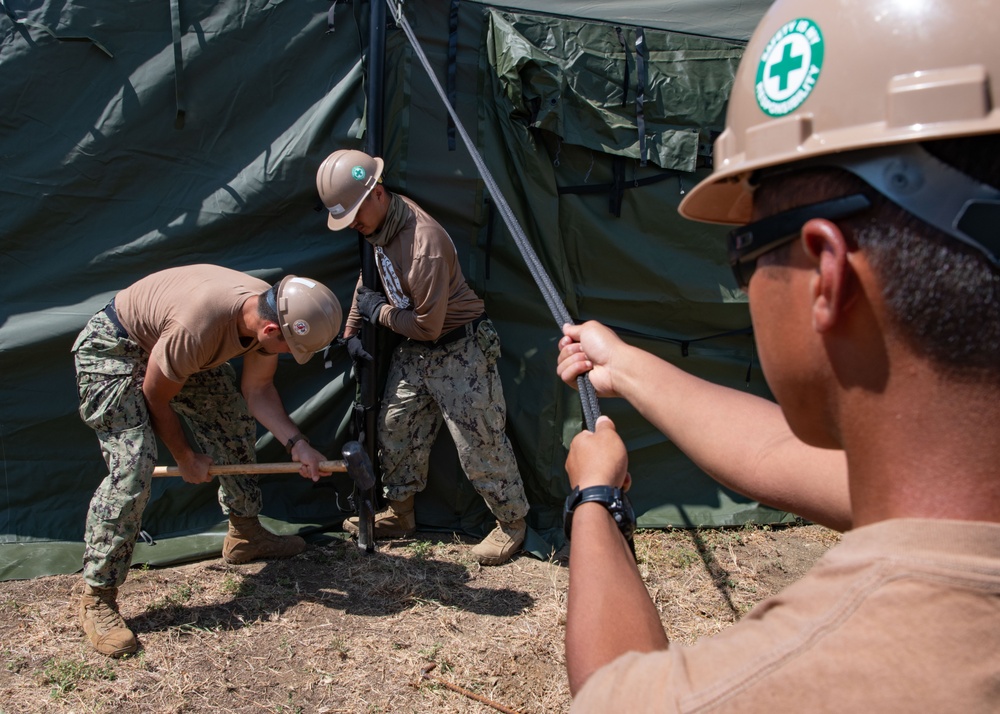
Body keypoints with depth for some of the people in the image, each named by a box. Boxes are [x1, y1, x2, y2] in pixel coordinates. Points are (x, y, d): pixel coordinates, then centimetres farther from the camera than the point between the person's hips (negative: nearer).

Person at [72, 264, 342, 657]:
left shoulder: (271, 312, -18)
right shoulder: (195, 328, -41)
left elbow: (258, 392, -4)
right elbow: (156, 399, -23)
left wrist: (296, 444, -16)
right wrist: (185, 458, -9)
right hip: (113, 350, -8)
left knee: (236, 423, 9)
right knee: (132, 467, -19)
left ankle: (245, 534, 28)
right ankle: (97, 600, -8)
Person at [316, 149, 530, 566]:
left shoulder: (424, 243, -32)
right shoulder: (377, 226, -3)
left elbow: (427, 325, -27)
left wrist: (377, 312, -12)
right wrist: (351, 330, 14)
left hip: (459, 351, -9)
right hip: (413, 352, 9)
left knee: (480, 444, -2)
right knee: (395, 430, 14)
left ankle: (512, 523, 17)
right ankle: (399, 514, 32)